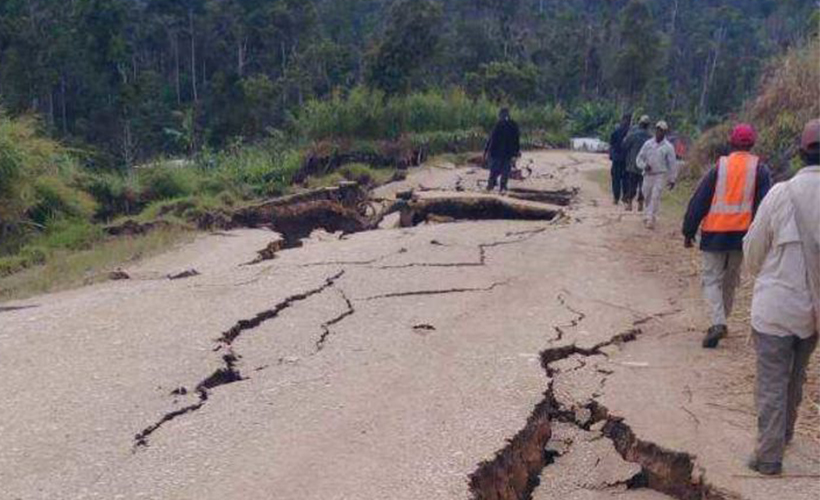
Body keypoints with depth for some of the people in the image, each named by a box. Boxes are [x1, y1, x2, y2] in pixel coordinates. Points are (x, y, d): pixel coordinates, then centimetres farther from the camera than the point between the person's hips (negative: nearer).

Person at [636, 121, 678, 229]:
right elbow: (639, 158, 7)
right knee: (648, 197, 12)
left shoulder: (668, 147, -4)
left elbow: (673, 164, -1)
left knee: (655, 197, -14)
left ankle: (651, 220, -15)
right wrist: (644, 166, -13)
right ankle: (649, 215, 33)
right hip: (648, 175, 4)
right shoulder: (648, 144, 3)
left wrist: (672, 179, -2)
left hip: (661, 176, -3)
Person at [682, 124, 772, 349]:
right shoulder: (760, 169, 0)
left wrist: (689, 231, 4)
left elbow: (698, 201, -3)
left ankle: (718, 323, -16)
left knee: (712, 278, 3)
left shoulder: (719, 166, -3)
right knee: (731, 280, 18)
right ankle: (722, 322, 25)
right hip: (742, 234, 2)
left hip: (714, 232, -2)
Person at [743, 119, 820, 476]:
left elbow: (753, 254, -4)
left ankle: (769, 456, 10)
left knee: (772, 383, 6)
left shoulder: (781, 194, -15)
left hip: (776, 306, -3)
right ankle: (784, 435, 41)